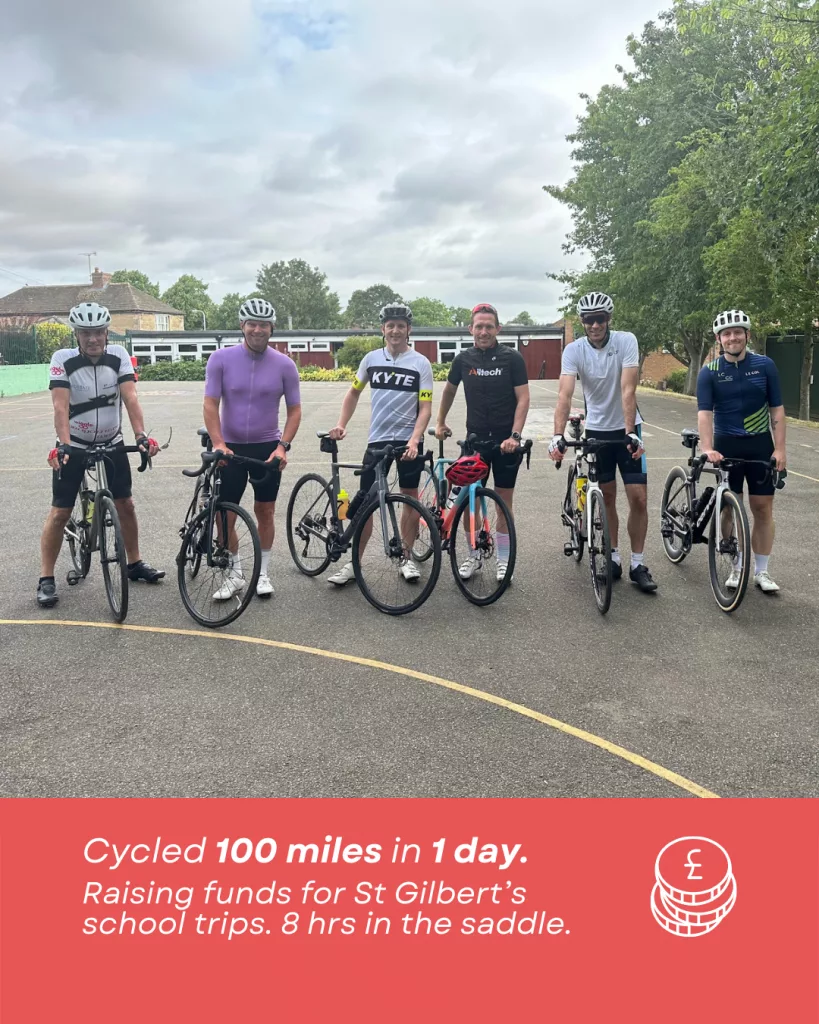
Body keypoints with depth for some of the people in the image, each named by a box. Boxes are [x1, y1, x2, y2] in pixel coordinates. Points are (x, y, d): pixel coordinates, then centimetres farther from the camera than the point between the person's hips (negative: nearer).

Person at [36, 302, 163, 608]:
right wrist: (63, 445, -38)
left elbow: (130, 398, -19)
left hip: (111, 443, 3)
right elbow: (60, 406, -24)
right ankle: (46, 579, 8)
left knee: (125, 505, 8)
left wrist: (142, 436, -32)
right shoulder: (63, 359, -15)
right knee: (60, 512, -1)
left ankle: (134, 563, 26)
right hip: (74, 446, -2)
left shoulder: (118, 356, -9)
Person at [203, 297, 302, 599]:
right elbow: (211, 404, -7)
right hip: (230, 448, 0)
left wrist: (283, 446, -12)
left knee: (265, 511, 7)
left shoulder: (284, 365, -6)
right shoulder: (221, 359, -7)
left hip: (267, 448, 0)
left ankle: (263, 573, 22)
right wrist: (218, 443, -19)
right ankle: (234, 574, 16)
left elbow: (294, 409, 0)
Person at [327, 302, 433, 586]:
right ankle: (354, 563, 8)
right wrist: (341, 425, 4)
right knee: (365, 500, 0)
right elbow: (354, 393, 16)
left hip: (409, 440, -1)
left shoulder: (421, 363, -4)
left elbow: (425, 408, -8)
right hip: (377, 439, 2)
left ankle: (407, 558, 20)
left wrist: (414, 440, -21)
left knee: (410, 497, 6)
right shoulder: (371, 359, 4)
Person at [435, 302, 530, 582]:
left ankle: (503, 558, 17)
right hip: (475, 438, 2)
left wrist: (515, 435, -19)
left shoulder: (512, 357, -7)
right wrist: (440, 422, 21)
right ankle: (473, 554, 19)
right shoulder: (463, 359, 1)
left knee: (504, 500, 5)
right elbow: (449, 391, 18)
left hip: (505, 439, -2)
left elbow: (523, 399, -9)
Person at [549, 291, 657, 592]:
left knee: (638, 498, -4)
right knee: (607, 497, 9)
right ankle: (613, 557, 23)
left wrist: (630, 433, -33)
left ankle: (638, 565, 7)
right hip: (596, 430, 1)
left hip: (627, 428, -1)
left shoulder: (626, 341, -15)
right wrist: (557, 436, -38)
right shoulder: (574, 350, -13)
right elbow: (565, 395, -25)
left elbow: (628, 389, -24)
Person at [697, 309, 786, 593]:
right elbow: (704, 412, -14)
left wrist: (779, 449, -7)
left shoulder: (765, 365, -1)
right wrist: (708, 449, -28)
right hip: (726, 445, -1)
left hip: (760, 444, 1)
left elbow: (776, 409, 0)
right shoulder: (709, 372, -5)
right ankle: (737, 567, 17)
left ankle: (761, 571, 13)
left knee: (763, 507, 3)